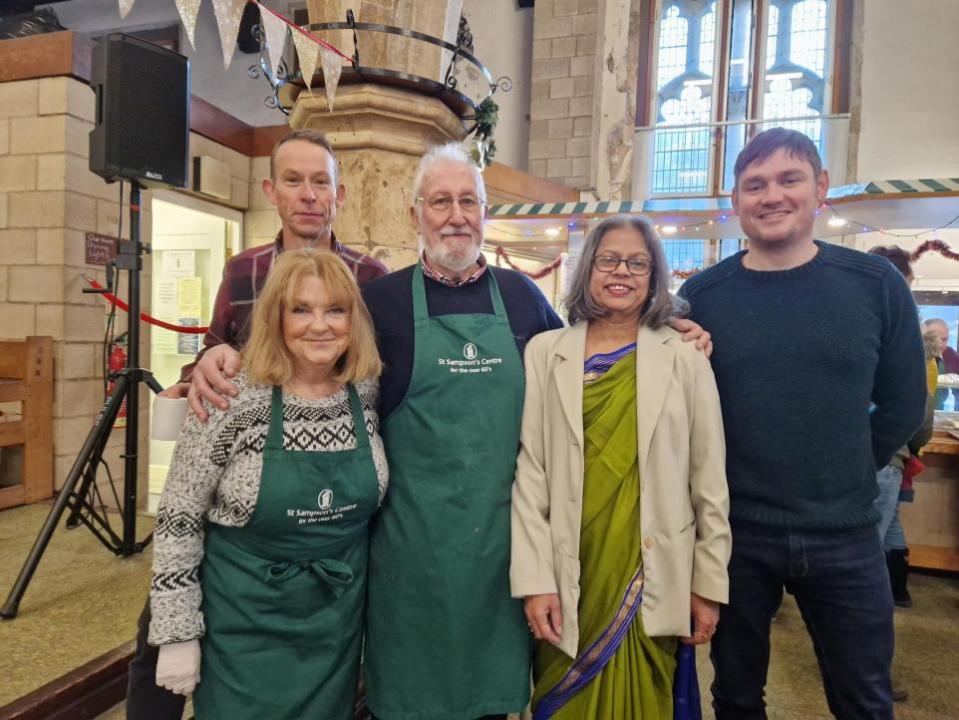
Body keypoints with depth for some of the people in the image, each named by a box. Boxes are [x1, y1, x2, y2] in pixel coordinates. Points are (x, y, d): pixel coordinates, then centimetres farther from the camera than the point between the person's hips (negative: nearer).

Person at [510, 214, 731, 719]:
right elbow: (529, 472, -4)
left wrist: (710, 583, 3)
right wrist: (533, 577, -7)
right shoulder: (544, 353, -1)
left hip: (654, 578, 0)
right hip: (569, 576, 0)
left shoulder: (686, 359, 0)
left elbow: (709, 480, 2)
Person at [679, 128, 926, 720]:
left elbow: (903, 404, 3)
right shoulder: (701, 295, -5)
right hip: (733, 533, 0)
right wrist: (721, 483, -5)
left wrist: (843, 478, 5)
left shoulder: (877, 284, -4)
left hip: (845, 537, 1)